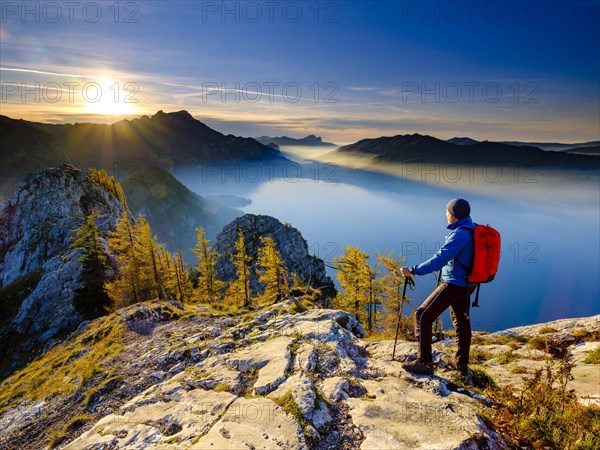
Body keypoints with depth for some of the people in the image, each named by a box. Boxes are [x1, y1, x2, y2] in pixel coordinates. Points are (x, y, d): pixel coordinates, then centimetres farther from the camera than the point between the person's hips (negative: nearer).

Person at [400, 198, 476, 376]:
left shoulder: (460, 234, -22)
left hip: (453, 284, -10)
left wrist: (414, 271, -22)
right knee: (462, 321, 21)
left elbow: (439, 260, -26)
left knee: (423, 316, -5)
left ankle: (424, 363, -1)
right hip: (466, 284, 10)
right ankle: (462, 363, 34)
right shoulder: (474, 231, 8)